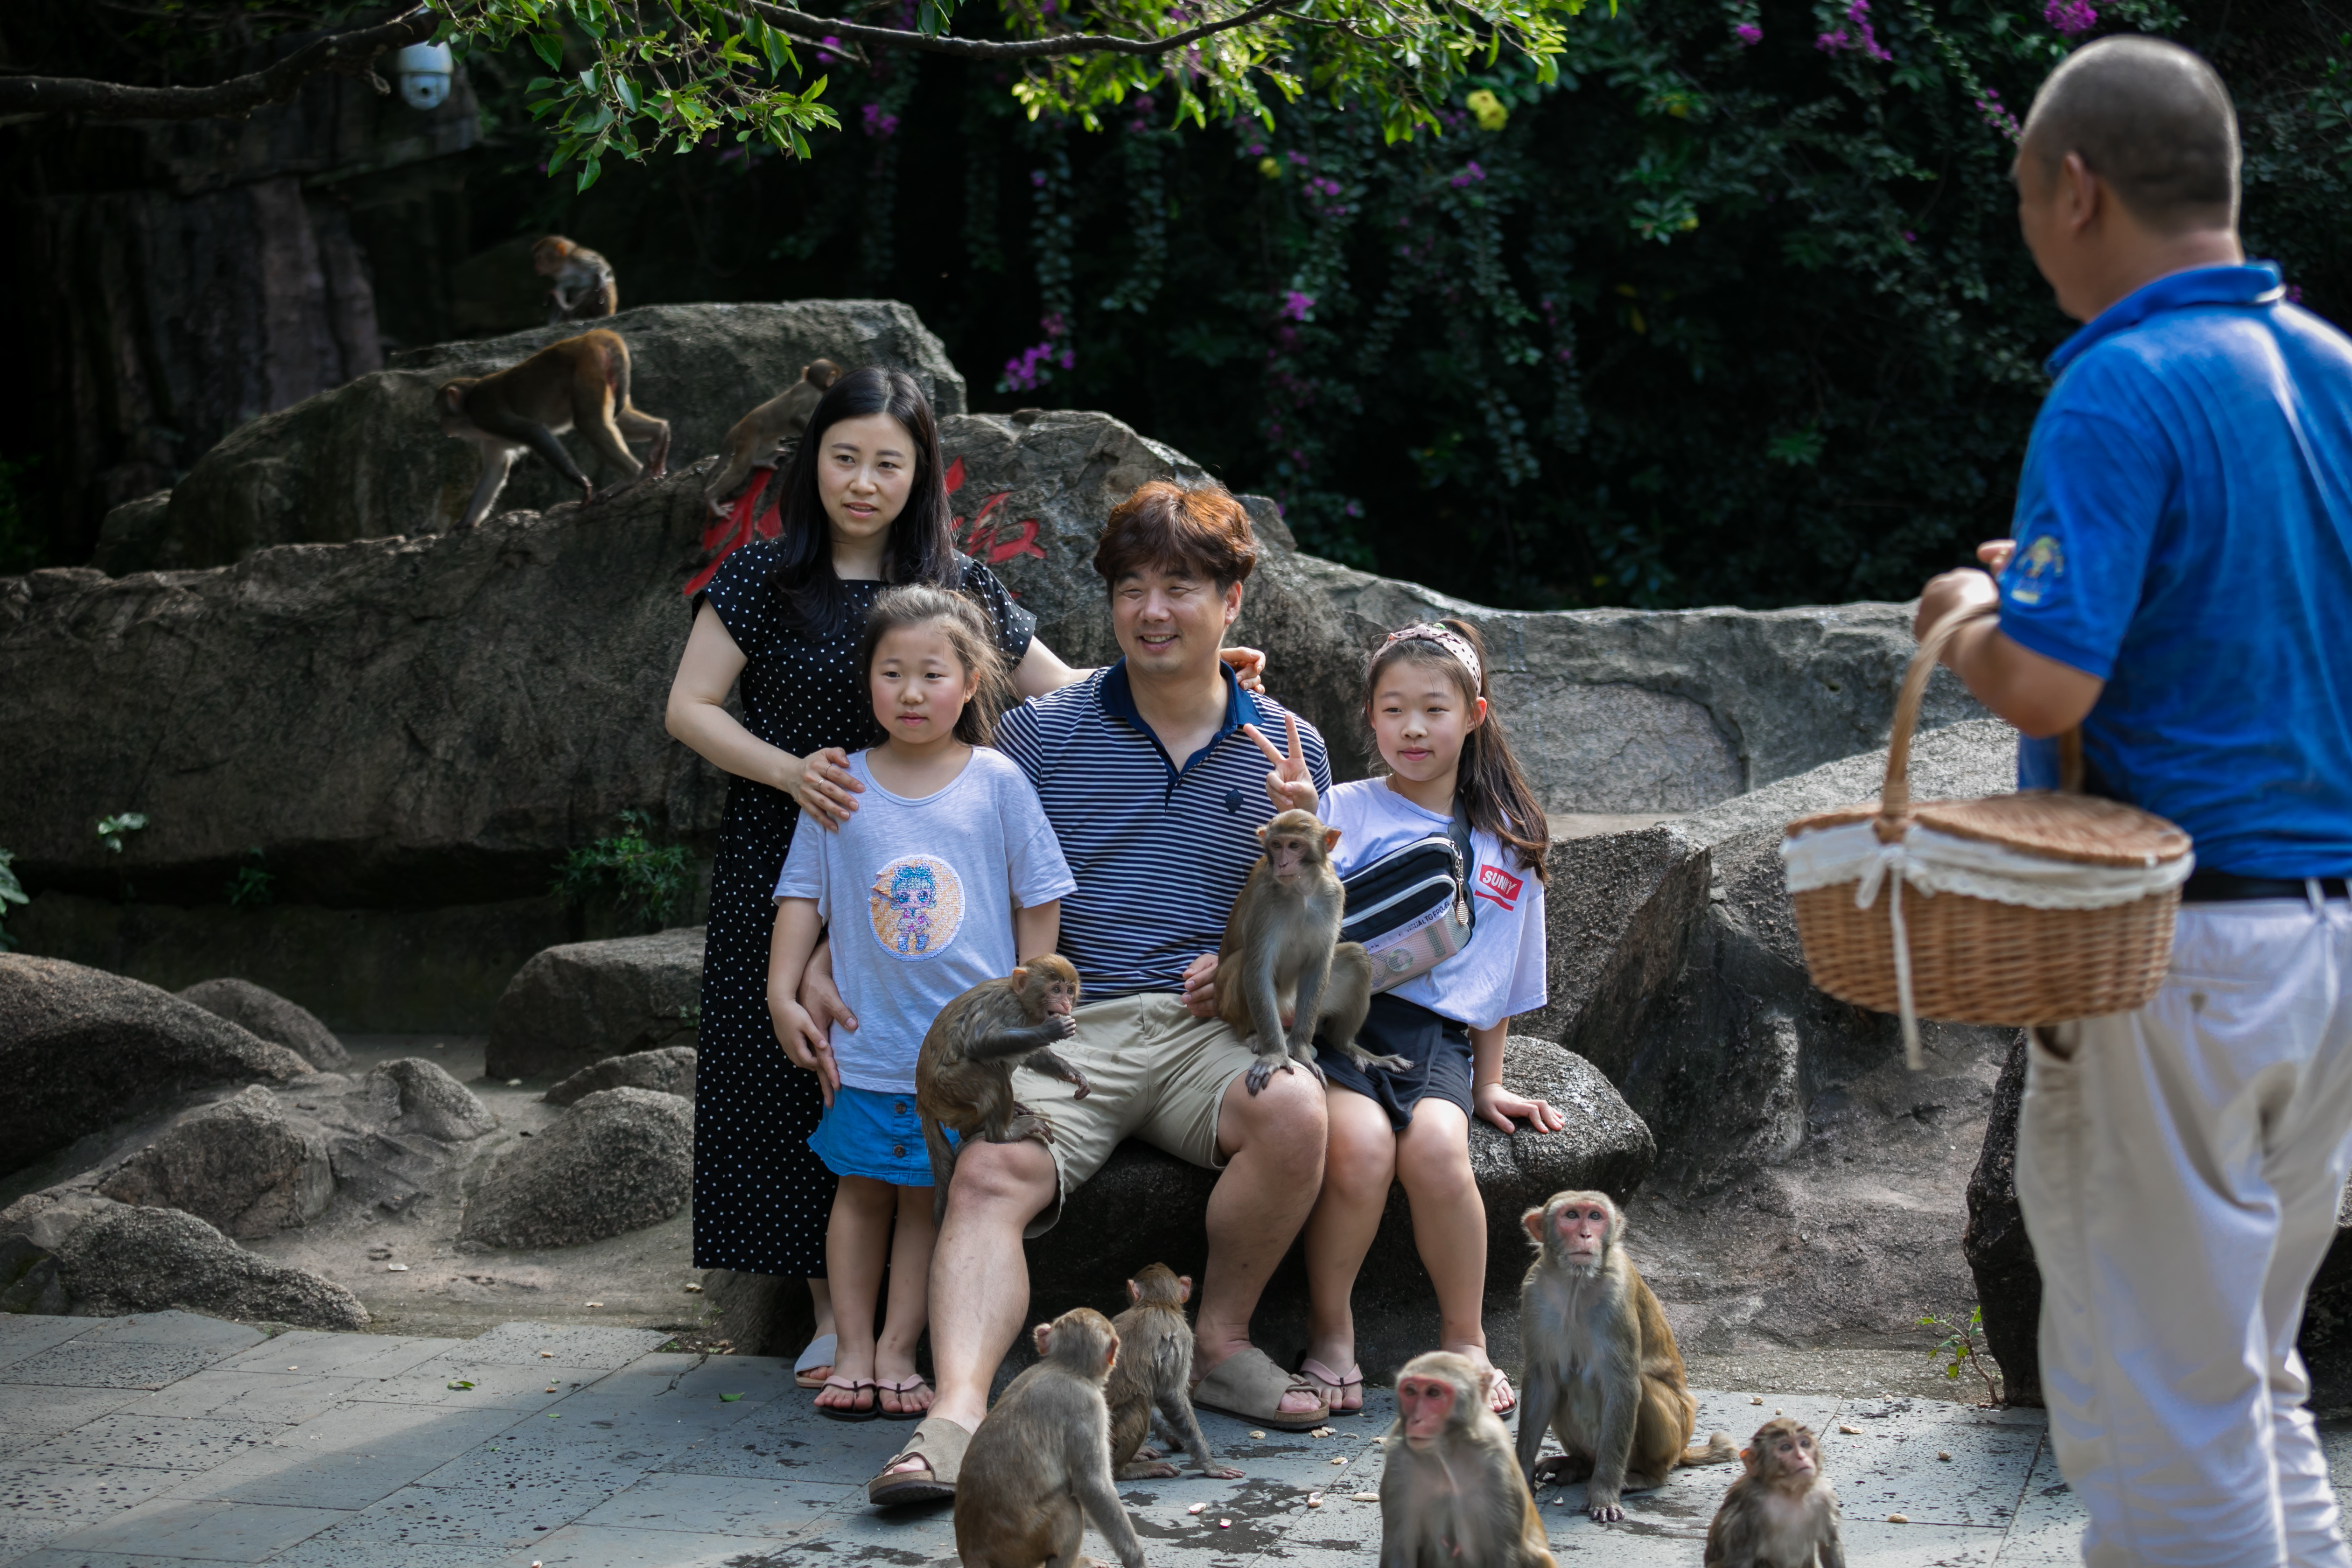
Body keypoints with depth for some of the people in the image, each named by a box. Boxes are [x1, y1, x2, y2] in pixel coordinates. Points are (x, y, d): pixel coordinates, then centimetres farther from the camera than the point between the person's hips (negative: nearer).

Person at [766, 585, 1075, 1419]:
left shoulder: (997, 782, -2)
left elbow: (1036, 901, 4)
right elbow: (804, 895, 7)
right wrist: (783, 997, 1)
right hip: (869, 1038, 1)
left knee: (931, 1194, 4)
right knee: (862, 1186, 5)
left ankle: (898, 1352, 11)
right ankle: (853, 1351, 13)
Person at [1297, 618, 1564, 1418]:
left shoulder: (1507, 841, 17)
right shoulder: (1350, 809, 8)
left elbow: (1499, 975, 25)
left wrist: (1489, 1082, 23)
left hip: (1439, 1033, 2)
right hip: (1342, 1011, -2)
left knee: (1436, 1147, -29)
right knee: (1361, 1146, -31)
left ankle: (1464, 1340, -10)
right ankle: (1329, 1336, -10)